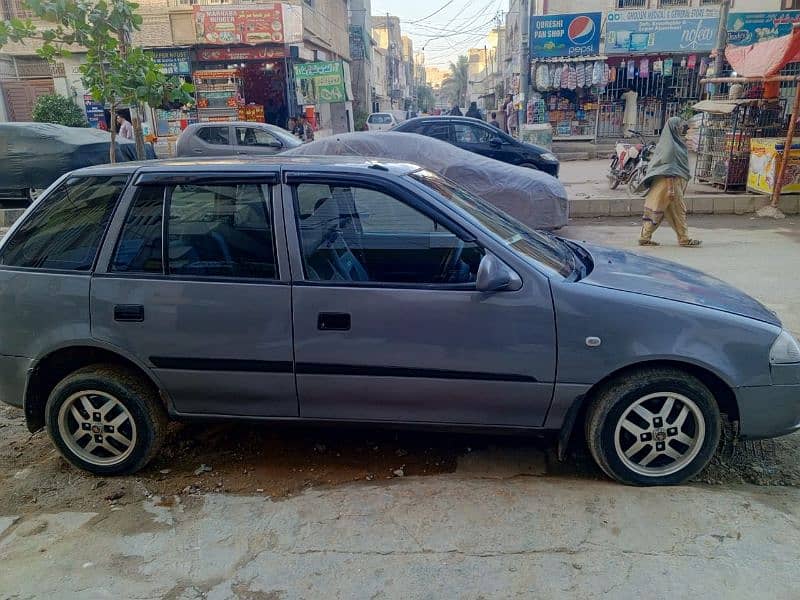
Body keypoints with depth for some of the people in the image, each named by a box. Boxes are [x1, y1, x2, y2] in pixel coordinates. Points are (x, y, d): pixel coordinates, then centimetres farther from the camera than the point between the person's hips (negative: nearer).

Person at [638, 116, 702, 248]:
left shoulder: (675, 143, 17)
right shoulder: (670, 145, -14)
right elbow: (668, 168, -20)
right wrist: (671, 188, -23)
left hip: (674, 182, 10)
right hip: (670, 182, -10)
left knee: (657, 210, 7)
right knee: (678, 210, -1)